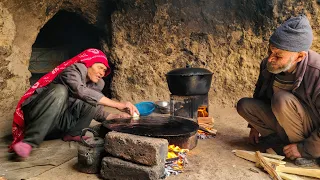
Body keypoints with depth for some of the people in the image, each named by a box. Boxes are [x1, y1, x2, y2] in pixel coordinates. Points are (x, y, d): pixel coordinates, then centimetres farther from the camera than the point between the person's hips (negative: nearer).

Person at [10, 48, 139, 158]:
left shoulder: (96, 84, 8)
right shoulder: (73, 70, -14)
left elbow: (96, 111, 8)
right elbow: (81, 92, -33)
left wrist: (117, 116, -10)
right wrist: (118, 105, -35)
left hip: (58, 124, 6)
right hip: (37, 116, -6)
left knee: (93, 102, -11)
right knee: (60, 90, -35)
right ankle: (29, 141, -38)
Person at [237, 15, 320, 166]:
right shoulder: (268, 65, -12)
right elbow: (259, 94, 8)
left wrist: (304, 149, -23)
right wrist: (255, 126, 13)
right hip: (281, 122, 6)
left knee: (282, 99, -32)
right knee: (243, 105, -10)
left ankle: (304, 149, -12)